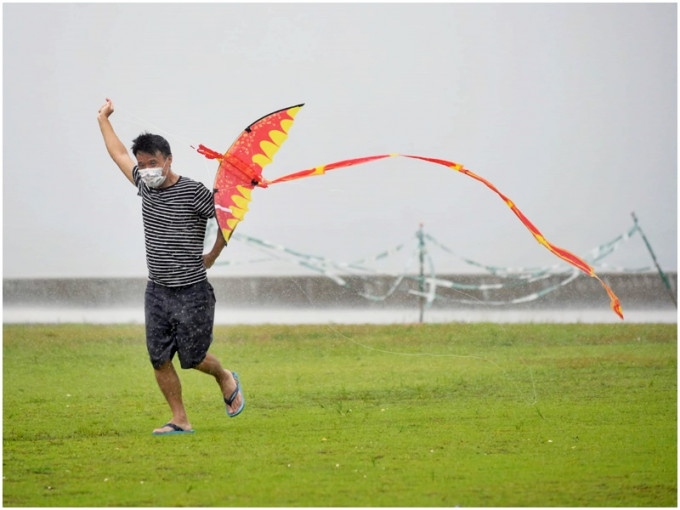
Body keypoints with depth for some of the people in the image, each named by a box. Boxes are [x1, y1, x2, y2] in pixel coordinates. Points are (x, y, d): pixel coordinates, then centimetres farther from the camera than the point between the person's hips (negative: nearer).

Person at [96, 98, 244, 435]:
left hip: (192, 293, -6)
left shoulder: (193, 193, -13)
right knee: (159, 360, 1)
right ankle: (180, 421, 10)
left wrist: (212, 256, 3)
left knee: (193, 359, 3)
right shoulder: (144, 184, 5)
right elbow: (119, 155, 22)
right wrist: (103, 120, 31)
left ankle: (225, 378, 34)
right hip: (157, 292, 6)